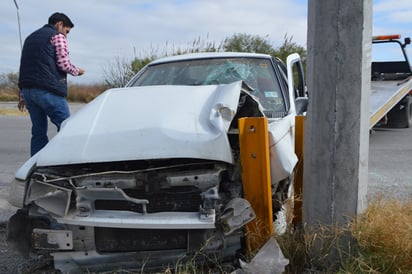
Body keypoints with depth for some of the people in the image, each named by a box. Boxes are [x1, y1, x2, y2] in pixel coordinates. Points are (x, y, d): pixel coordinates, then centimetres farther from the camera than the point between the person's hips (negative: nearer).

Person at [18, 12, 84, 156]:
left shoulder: (30, 38, 27)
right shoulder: (57, 36, 3)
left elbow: (24, 67, 23)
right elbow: (64, 64, -9)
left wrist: (22, 96, 21)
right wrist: (77, 71, 12)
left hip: (28, 90, 8)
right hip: (48, 90, -8)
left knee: (38, 131, 9)